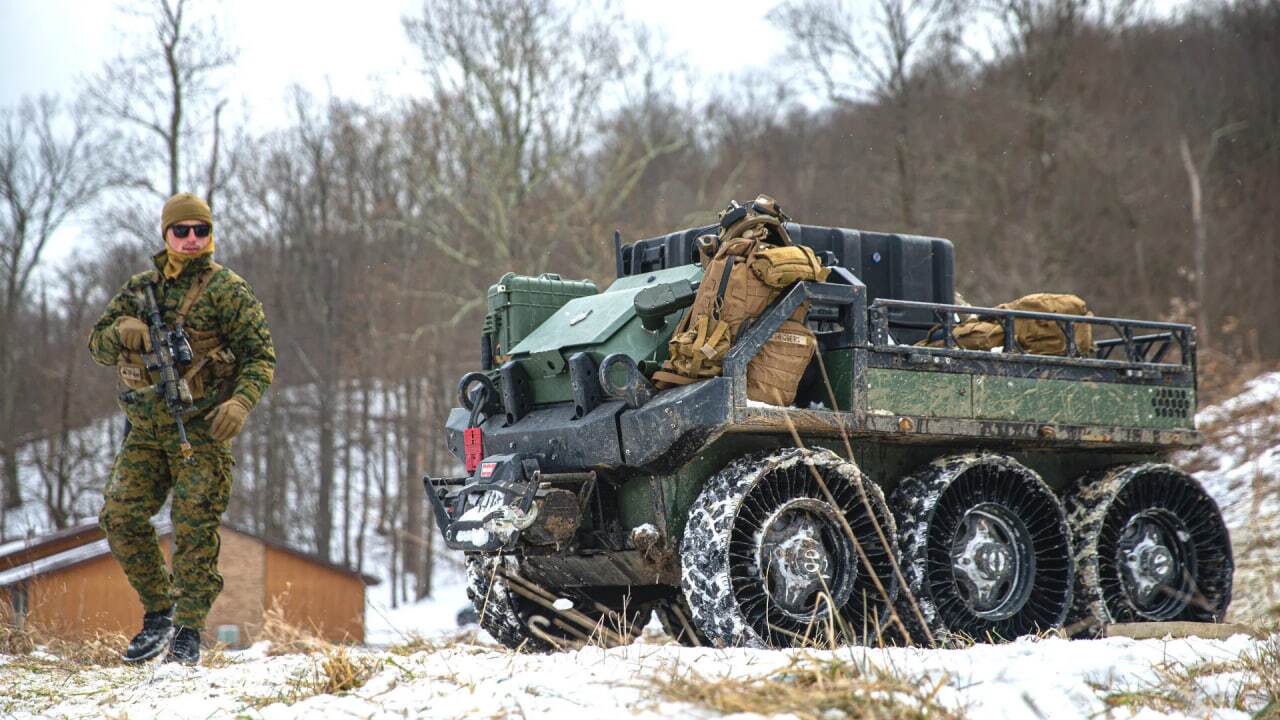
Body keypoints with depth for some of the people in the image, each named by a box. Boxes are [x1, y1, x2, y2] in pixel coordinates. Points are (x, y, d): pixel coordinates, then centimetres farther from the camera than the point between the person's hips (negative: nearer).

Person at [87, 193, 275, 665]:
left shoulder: (226, 289, -1)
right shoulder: (141, 287, 14)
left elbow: (261, 356, -4)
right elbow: (97, 344, 14)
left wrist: (241, 402, -21)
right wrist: (122, 332, -10)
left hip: (201, 430, -5)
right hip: (146, 429, 5)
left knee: (195, 529, -7)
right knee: (120, 517, 0)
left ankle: (188, 632, 0)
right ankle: (158, 613, 16)